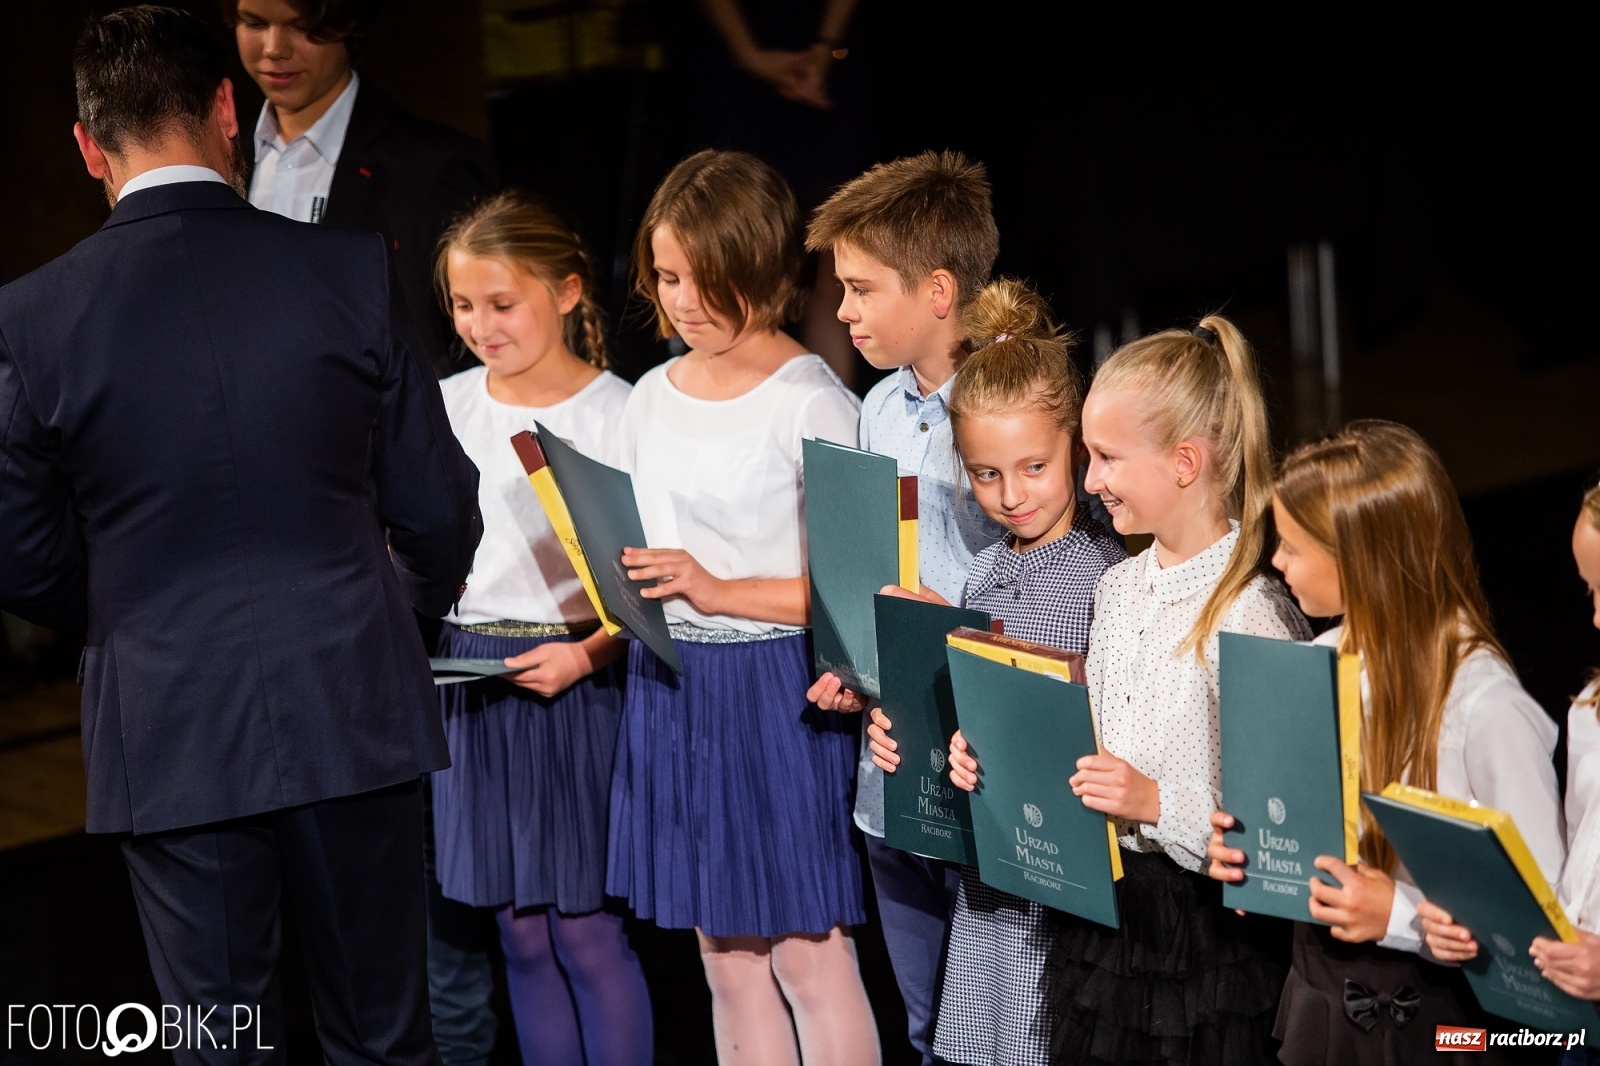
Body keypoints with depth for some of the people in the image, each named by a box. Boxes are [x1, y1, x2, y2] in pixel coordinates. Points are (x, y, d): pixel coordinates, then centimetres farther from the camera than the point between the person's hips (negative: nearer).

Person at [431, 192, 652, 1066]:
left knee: (586, 927, -1)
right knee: (521, 933, 10)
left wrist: (587, 655, -20)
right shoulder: (447, 408, 7)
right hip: (472, 686, 5)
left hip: (577, 684, -4)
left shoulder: (617, 414, -8)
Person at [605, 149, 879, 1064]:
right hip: (672, 682, 7)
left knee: (808, 954, -3)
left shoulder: (811, 401, -10)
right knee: (727, 959, 11)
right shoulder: (652, 398, 10)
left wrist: (720, 591, -22)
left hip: (778, 686, -7)